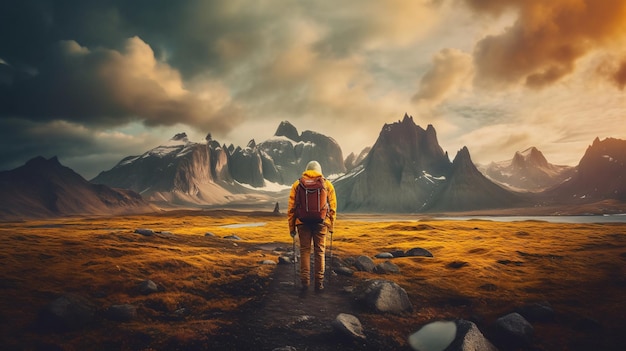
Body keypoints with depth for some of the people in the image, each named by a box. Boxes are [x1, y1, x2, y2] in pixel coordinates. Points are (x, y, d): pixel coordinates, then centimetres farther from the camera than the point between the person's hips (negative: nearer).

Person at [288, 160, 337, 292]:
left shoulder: (297, 184, 5)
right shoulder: (327, 184, 7)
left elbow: (291, 208, 3)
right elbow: (333, 207, 5)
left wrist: (292, 227, 7)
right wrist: (331, 226, 11)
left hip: (303, 222, 0)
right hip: (321, 222, 0)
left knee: (305, 250, 9)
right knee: (320, 252, 8)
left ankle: (305, 281, 4)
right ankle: (319, 283, 11)